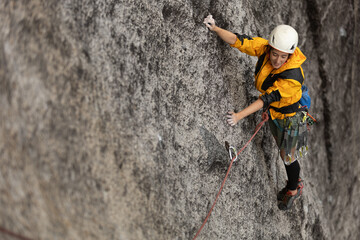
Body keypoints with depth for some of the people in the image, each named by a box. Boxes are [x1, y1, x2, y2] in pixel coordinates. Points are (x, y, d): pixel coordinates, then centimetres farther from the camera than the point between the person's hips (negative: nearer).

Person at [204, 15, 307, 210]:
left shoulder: (293, 77, -39)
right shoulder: (264, 49, -23)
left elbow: (267, 98, -38)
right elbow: (238, 41, -21)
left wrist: (240, 115, -40)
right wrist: (214, 28, -32)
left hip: (290, 117, -6)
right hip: (273, 113, 6)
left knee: (288, 157, 14)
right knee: (283, 152, 28)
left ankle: (294, 189, 43)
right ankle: (293, 183, 54)